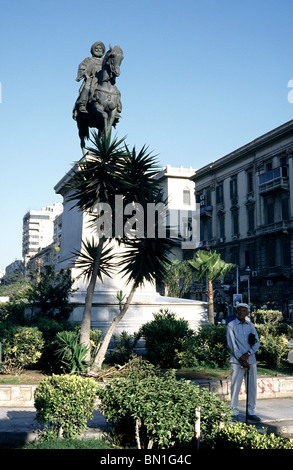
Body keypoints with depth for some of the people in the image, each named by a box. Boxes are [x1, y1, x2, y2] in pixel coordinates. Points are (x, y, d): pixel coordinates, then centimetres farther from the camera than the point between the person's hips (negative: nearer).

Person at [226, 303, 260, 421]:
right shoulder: (231, 325, 1)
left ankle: (251, 412, 18)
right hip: (237, 361, -4)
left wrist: (247, 354, -8)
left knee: (252, 387, 7)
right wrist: (241, 359, -9)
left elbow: (257, 343, 8)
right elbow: (232, 344, -4)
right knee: (235, 387, -4)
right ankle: (234, 412, 6)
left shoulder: (251, 325, 13)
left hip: (251, 360, 4)